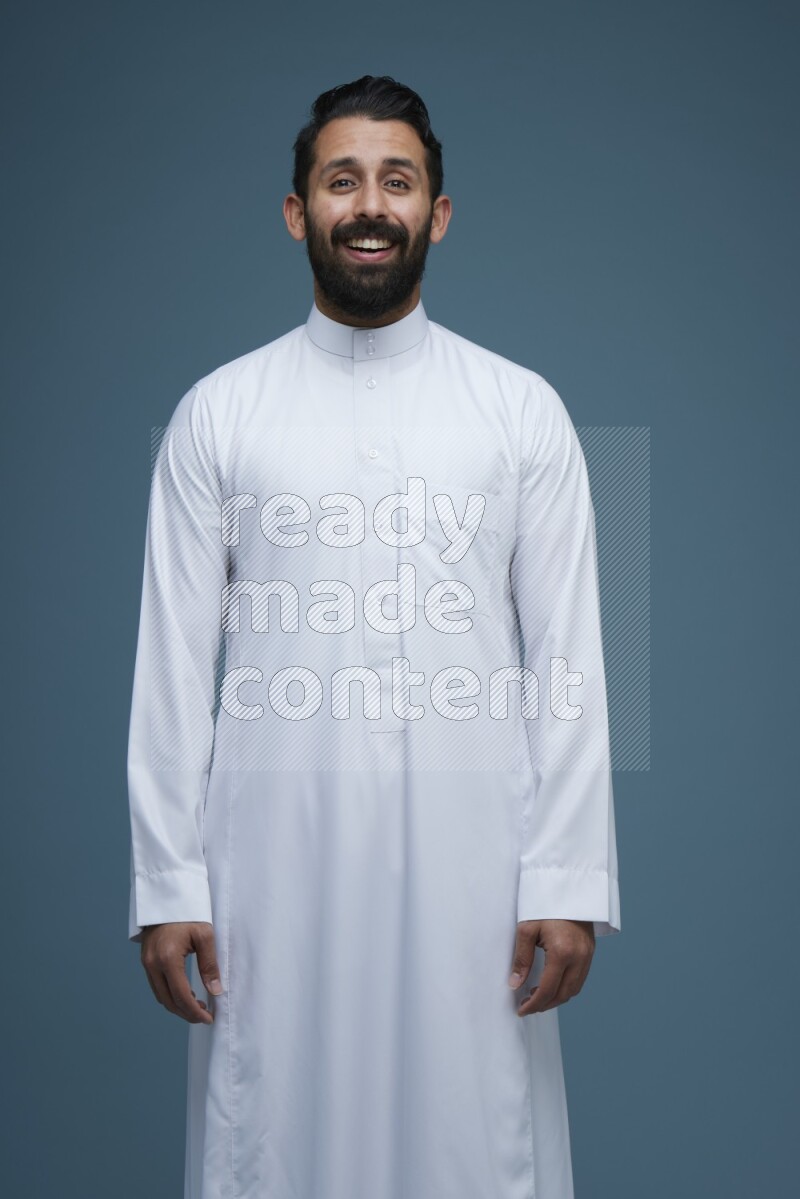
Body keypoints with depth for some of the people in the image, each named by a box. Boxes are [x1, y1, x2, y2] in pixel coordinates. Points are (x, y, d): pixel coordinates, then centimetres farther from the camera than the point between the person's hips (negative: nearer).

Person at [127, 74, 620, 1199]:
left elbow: (567, 656, 2)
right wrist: (165, 883, 0)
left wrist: (571, 882, -4)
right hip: (274, 852, 0)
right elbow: (175, 658, 4)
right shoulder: (216, 412, 6)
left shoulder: (524, 409, 5)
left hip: (469, 853, 0)